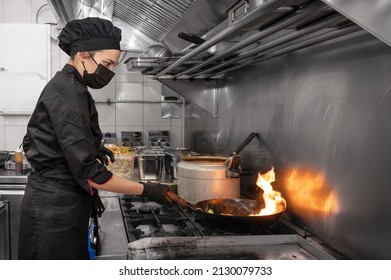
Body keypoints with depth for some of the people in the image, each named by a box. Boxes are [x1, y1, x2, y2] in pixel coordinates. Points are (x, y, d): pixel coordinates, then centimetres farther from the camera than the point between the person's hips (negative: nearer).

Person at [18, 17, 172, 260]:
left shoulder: (66, 87, 10)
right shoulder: (68, 96, -21)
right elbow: (88, 172, -25)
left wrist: (91, 149, 12)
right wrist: (146, 190, -17)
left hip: (54, 204, 10)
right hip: (55, 211, -10)